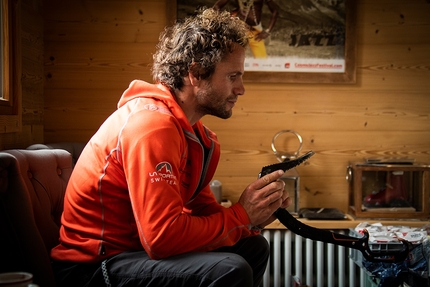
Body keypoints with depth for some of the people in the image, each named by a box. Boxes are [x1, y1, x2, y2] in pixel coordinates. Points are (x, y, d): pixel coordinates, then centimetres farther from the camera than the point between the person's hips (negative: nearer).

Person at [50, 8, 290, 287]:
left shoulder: (191, 127, 6)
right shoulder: (153, 125, -23)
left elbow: (201, 206, 9)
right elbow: (163, 236, -28)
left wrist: (255, 213, -8)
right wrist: (241, 216, -17)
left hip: (139, 247, 10)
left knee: (253, 247, 15)